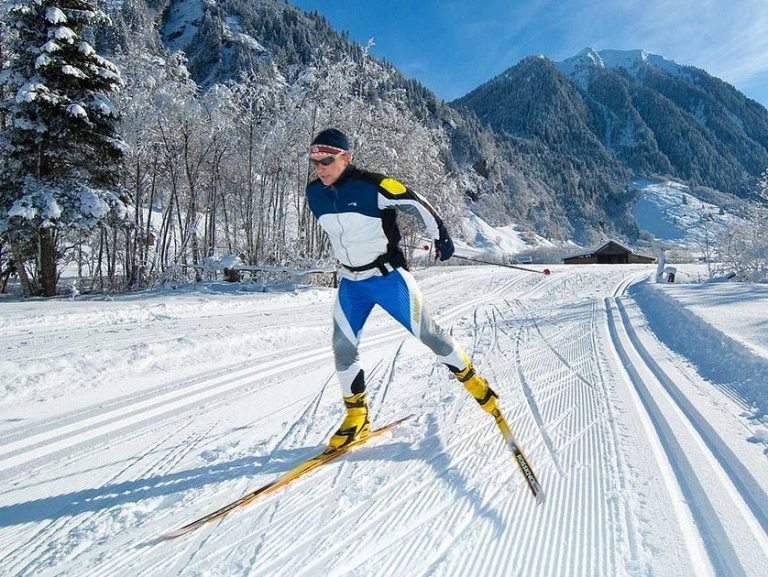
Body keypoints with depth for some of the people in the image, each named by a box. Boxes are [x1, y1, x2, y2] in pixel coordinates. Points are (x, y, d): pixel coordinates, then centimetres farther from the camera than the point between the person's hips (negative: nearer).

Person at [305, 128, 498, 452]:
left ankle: (470, 379, 25)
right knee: (342, 349, 2)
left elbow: (415, 203, -10)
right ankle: (357, 417, 19)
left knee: (426, 334, 0)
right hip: (350, 283, 6)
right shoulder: (314, 193, -2)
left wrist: (440, 236, -3)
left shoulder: (372, 186, -21)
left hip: (388, 276, -5)